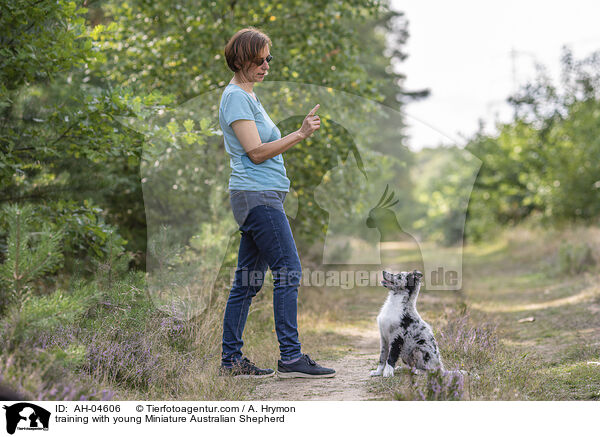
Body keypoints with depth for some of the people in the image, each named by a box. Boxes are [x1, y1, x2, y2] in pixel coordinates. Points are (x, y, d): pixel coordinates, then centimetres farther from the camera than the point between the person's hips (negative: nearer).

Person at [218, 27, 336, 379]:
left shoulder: (248, 96, 21)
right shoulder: (236, 97, -10)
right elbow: (255, 152, -17)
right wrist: (300, 135, -20)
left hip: (263, 197, 10)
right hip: (258, 196, -10)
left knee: (248, 281, 8)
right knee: (289, 272, -11)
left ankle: (232, 360, 11)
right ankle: (291, 358, -9)